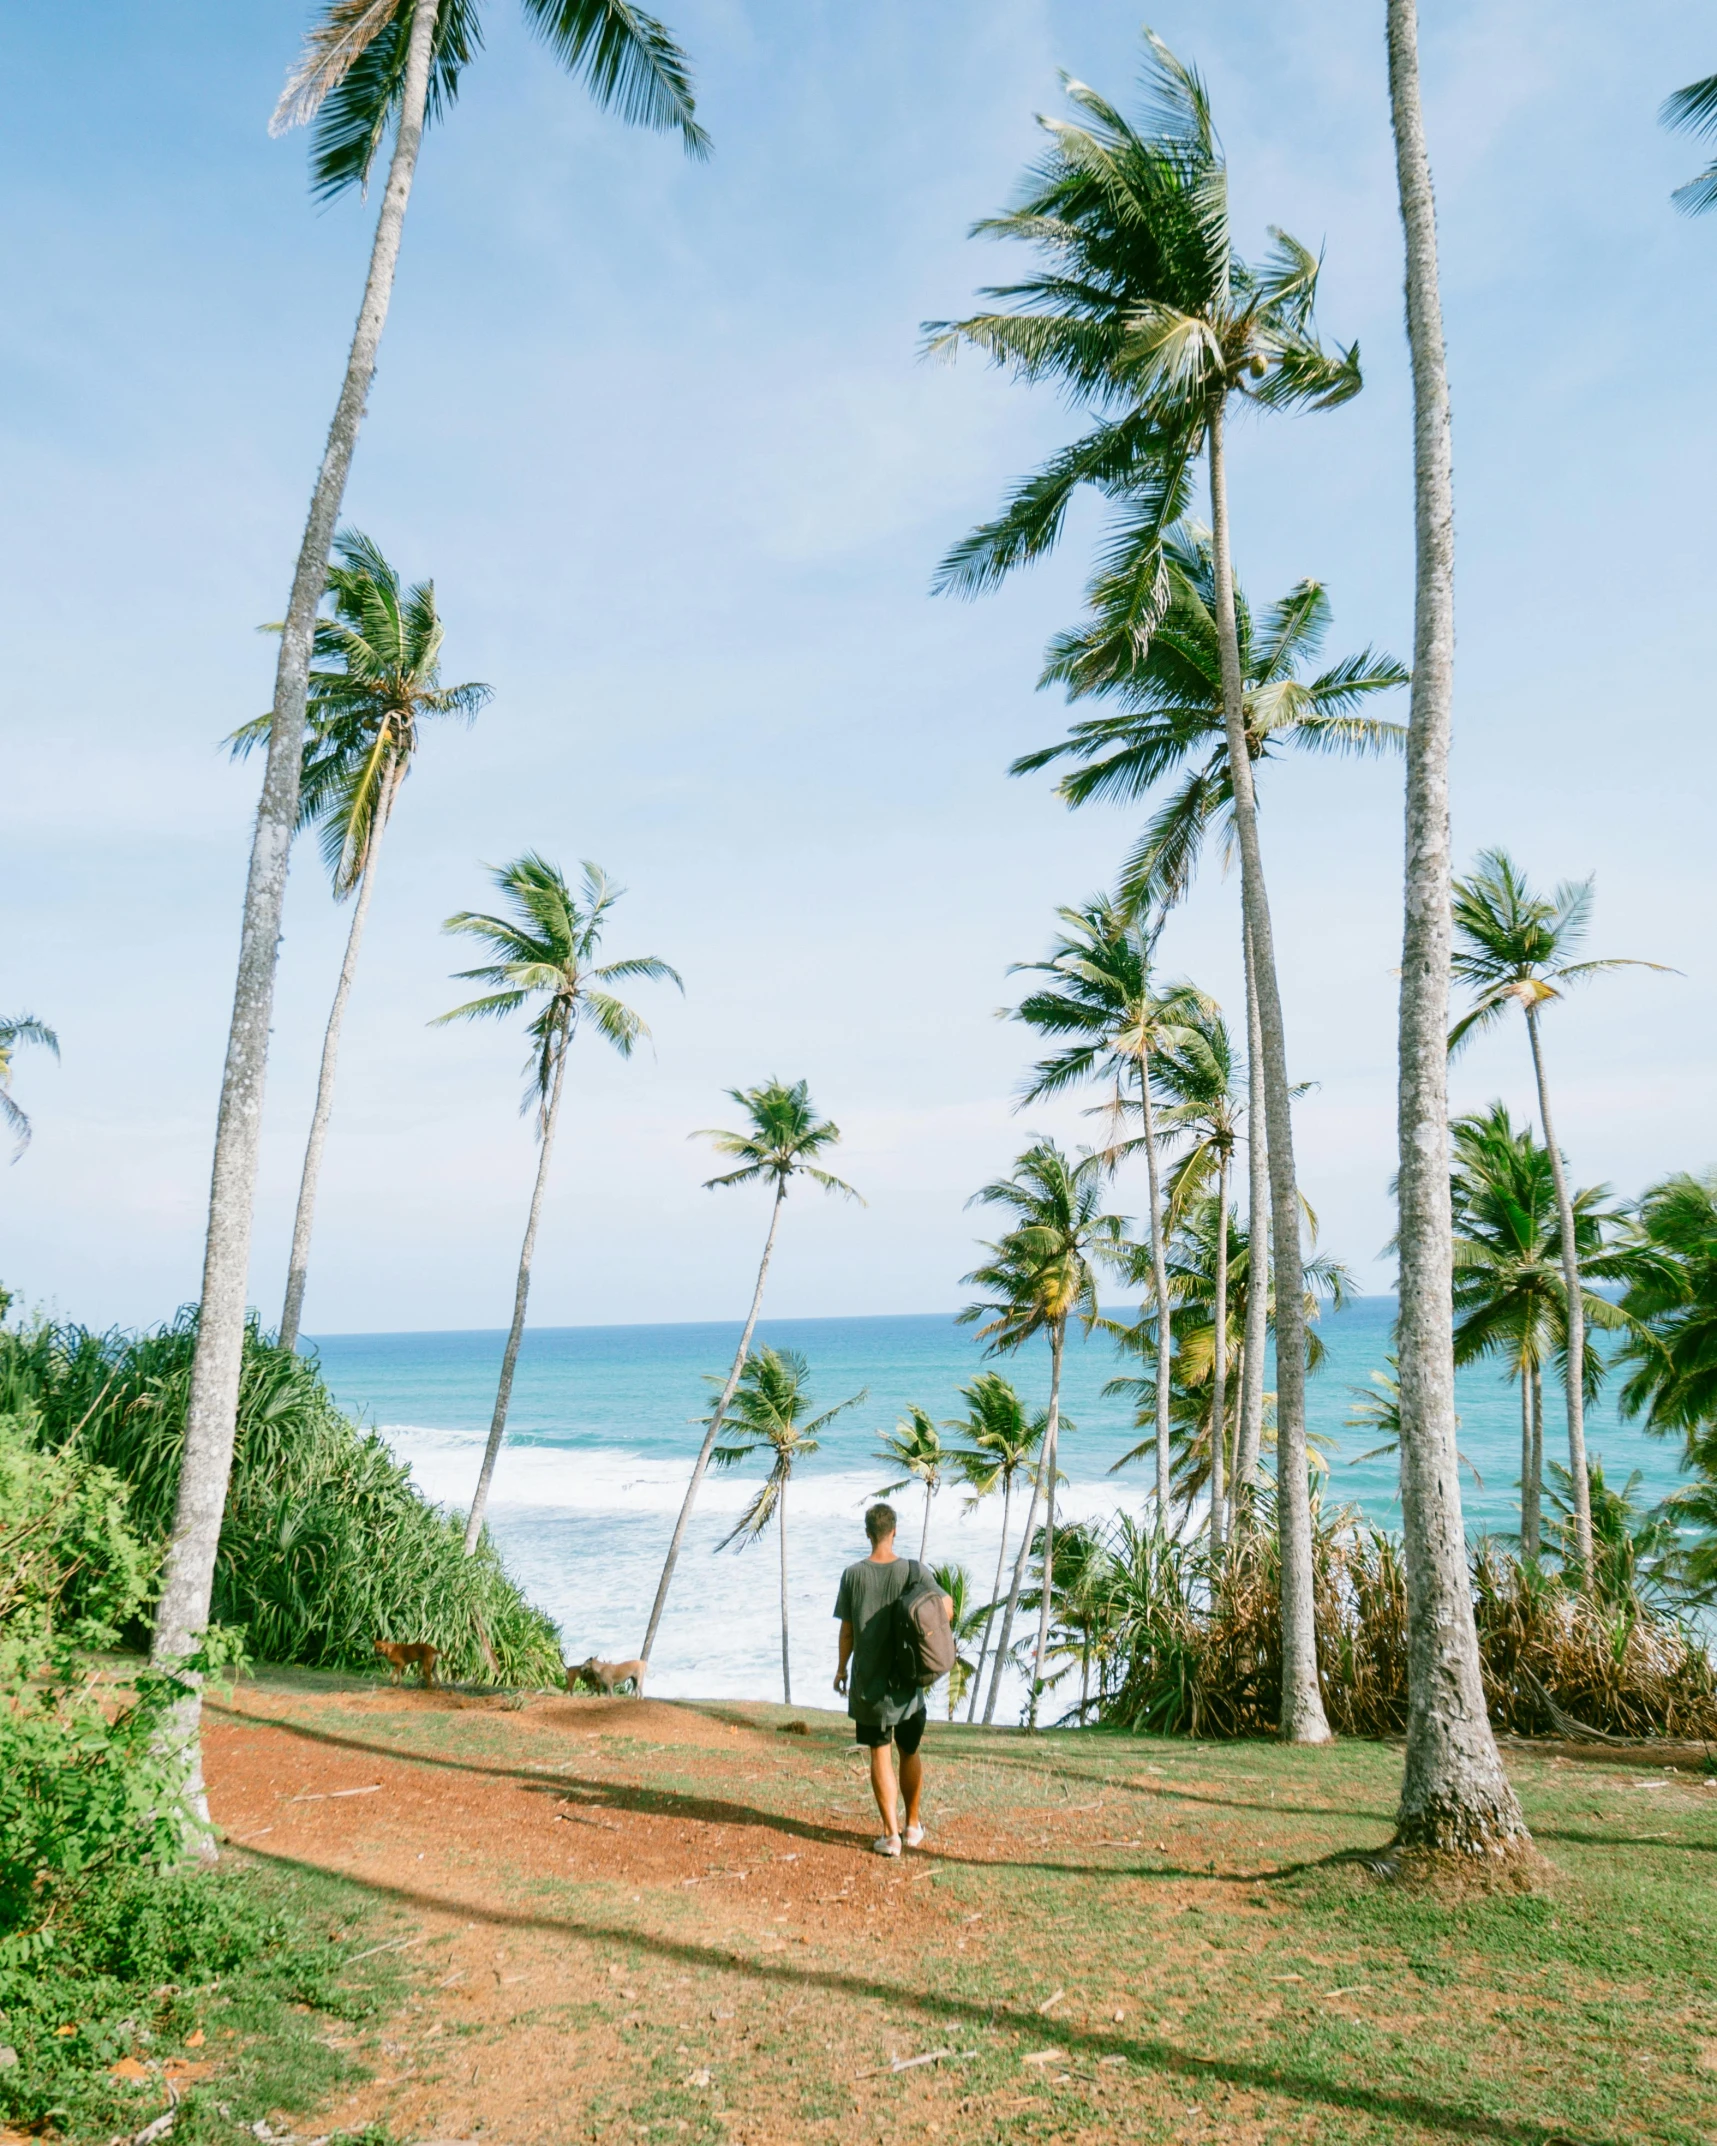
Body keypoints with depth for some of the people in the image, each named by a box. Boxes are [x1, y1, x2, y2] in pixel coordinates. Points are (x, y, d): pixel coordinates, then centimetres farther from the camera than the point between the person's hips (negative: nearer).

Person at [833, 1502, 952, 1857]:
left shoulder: (853, 1575, -8)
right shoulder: (913, 1571, -7)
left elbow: (847, 1630, -3)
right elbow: (946, 1608, -1)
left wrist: (841, 1668, 12)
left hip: (868, 1681, -1)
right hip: (907, 1680, 1)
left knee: (880, 1756, 7)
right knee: (910, 1753, 16)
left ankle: (891, 1834, 8)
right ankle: (913, 1827, 27)